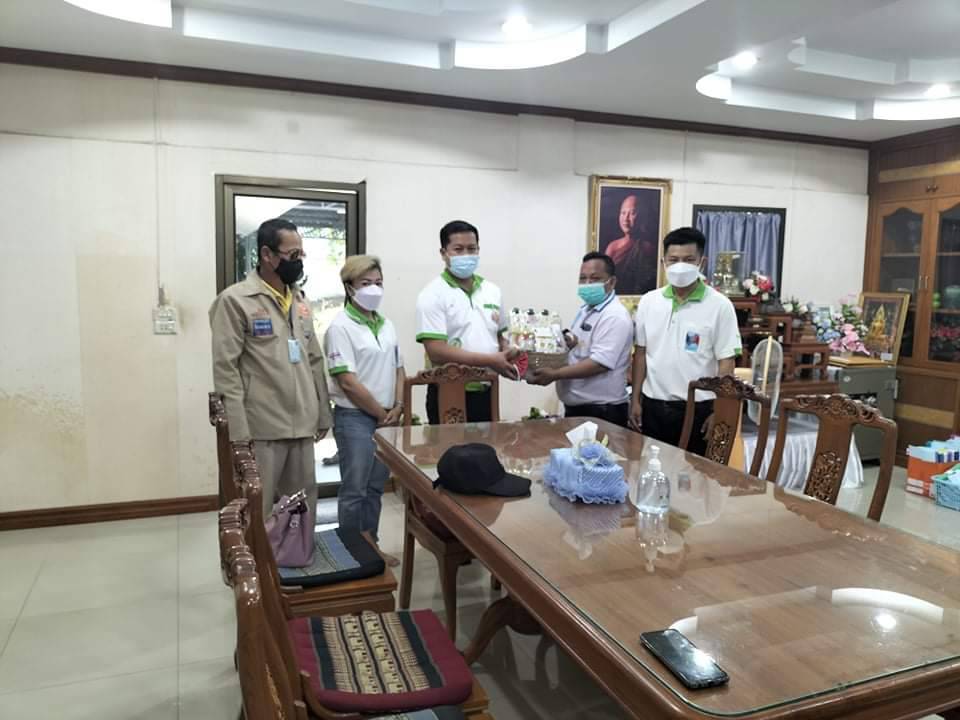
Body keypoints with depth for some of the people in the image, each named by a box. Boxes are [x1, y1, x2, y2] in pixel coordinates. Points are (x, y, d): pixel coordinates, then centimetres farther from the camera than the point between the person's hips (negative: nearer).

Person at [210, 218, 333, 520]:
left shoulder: (300, 299, 12)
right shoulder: (235, 300, -7)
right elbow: (225, 369, -11)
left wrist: (323, 413, 12)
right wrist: (238, 432, -16)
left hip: (302, 424, 6)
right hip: (261, 428, -6)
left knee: (304, 504, 14)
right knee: (258, 509, 5)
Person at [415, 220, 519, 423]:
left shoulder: (492, 291, 10)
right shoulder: (433, 295, -10)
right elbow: (437, 352, -19)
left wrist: (507, 352, -2)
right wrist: (491, 361, -19)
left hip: (486, 393, 6)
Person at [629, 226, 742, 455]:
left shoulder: (719, 305, -8)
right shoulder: (648, 302, 3)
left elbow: (726, 363, -7)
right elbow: (641, 353, 8)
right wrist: (635, 399, 5)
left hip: (697, 409, -3)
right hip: (652, 406, 3)